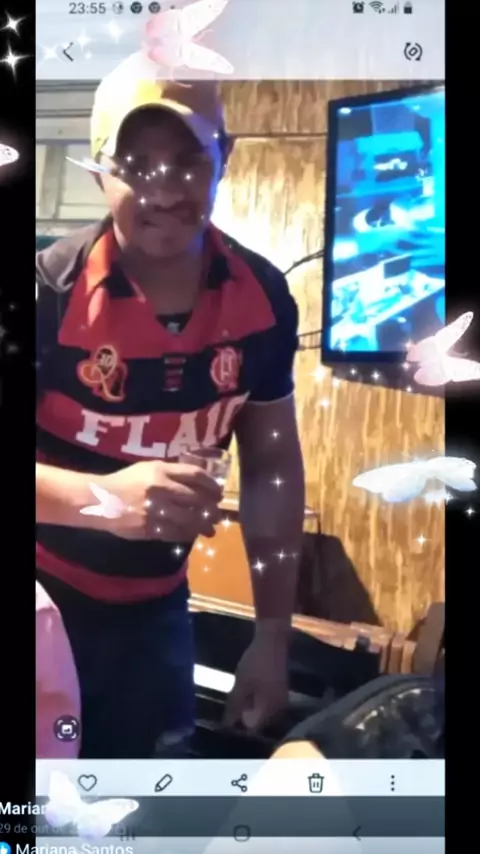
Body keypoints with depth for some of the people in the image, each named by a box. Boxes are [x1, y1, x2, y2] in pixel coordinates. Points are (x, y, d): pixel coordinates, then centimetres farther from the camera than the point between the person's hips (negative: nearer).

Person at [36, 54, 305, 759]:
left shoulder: (262, 298, -8)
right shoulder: (49, 289, -21)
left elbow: (273, 466, 1)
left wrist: (272, 636, 1)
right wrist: (103, 497, -43)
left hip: (155, 609, 4)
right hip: (45, 598, -3)